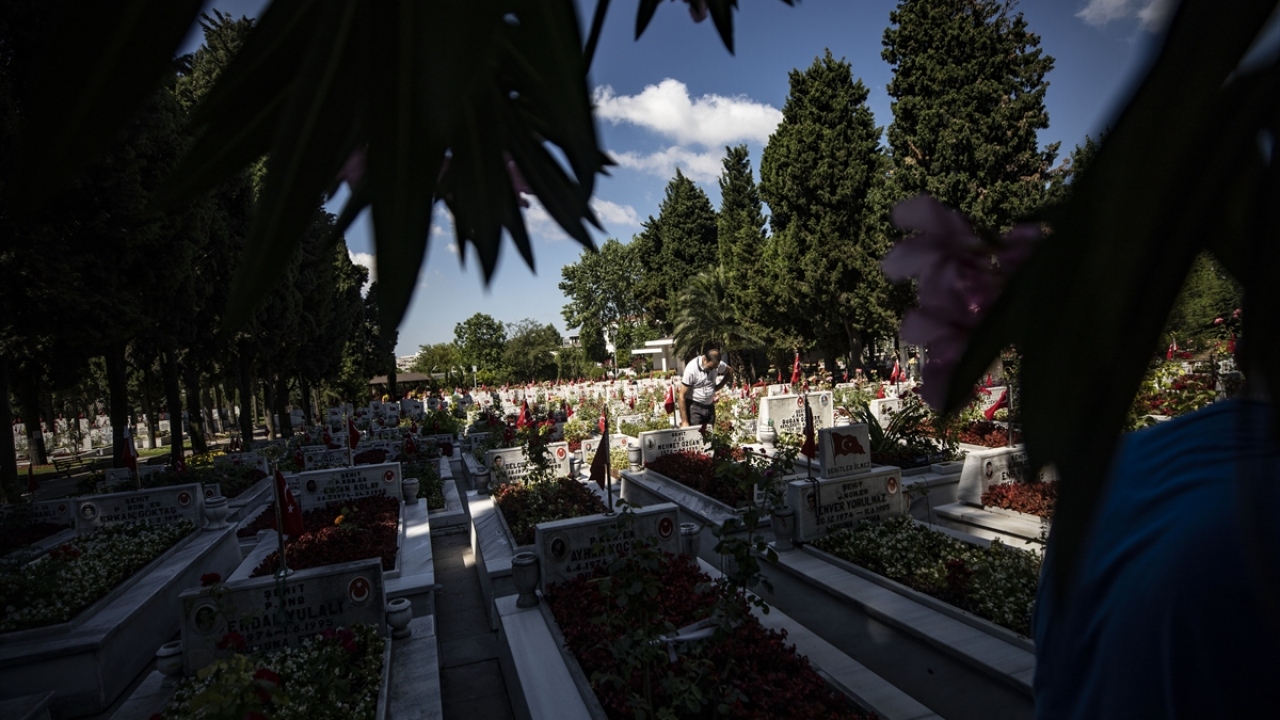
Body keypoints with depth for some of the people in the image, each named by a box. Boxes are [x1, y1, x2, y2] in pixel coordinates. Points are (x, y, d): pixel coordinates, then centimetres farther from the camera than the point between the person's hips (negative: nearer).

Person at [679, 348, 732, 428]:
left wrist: (717, 388, 2)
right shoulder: (692, 368, -21)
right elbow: (682, 396, -19)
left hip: (710, 406, 5)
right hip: (694, 407, -5)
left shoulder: (718, 364, -6)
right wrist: (685, 421, -19)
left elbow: (730, 371, 18)